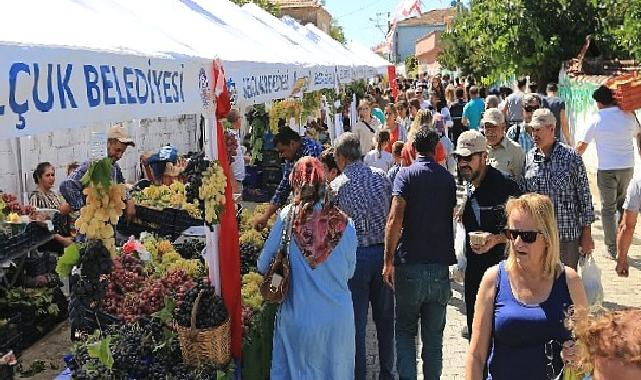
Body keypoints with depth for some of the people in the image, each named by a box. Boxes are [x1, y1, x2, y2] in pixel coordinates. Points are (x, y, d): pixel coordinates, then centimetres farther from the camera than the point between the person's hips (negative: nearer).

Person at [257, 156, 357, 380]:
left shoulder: (286, 218, -12)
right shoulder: (345, 224, -8)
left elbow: (262, 266, -3)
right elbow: (350, 272, 4)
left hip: (298, 318, -1)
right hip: (338, 319, 1)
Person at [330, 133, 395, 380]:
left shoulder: (337, 186, -6)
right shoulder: (381, 176, 2)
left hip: (356, 255, -3)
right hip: (384, 251, 3)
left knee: (357, 320, 7)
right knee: (385, 317, 16)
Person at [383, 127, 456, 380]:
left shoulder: (406, 175, -6)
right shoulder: (448, 178, 8)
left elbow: (395, 219, -14)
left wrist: (388, 261, -10)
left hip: (410, 265, -3)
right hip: (440, 266, 3)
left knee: (405, 331, 9)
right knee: (434, 335, 12)